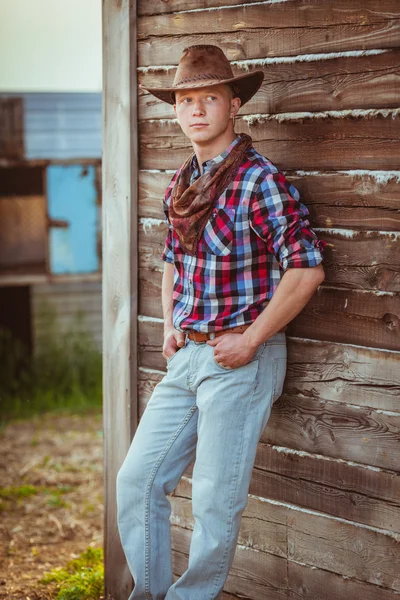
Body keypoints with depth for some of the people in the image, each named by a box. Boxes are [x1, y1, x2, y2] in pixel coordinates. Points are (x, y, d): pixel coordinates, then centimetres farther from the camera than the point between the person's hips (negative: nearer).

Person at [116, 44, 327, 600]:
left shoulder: (260, 181, -14)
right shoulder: (179, 185, 10)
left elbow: (306, 268, -19)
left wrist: (249, 340, -17)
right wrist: (170, 326, 11)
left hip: (240, 360, -7)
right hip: (186, 358, 7)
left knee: (215, 503, -1)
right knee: (137, 480, 7)